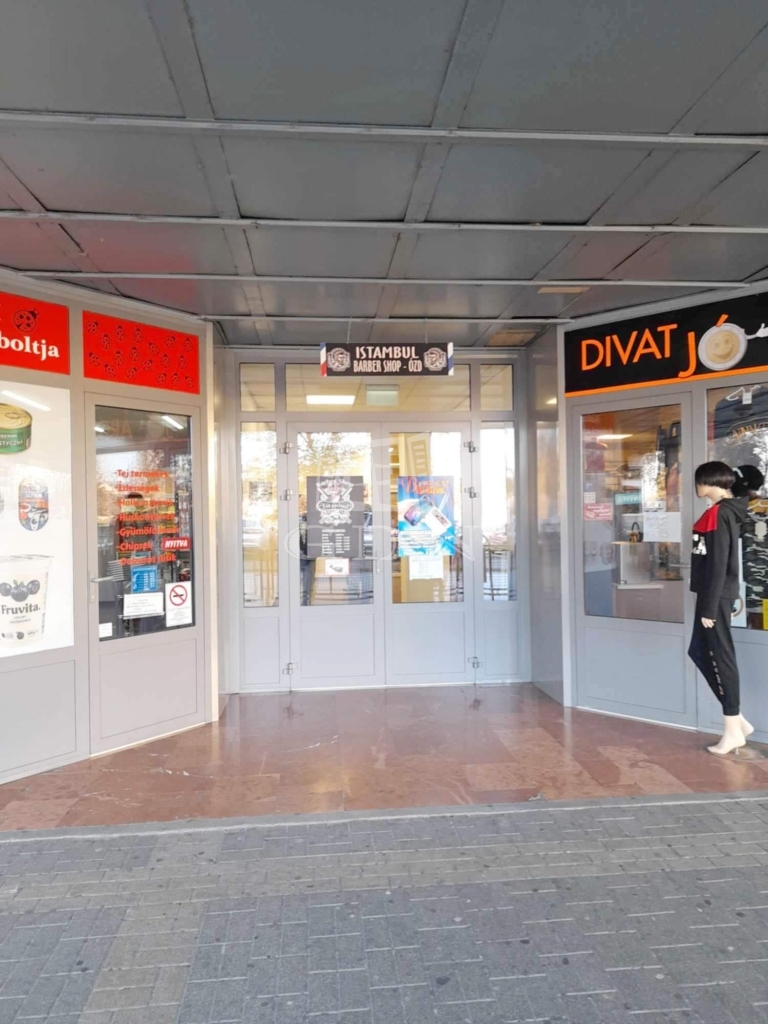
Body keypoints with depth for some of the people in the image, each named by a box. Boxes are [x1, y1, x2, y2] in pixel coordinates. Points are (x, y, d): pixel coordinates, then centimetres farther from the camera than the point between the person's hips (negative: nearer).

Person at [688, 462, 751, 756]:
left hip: (716, 596, -10)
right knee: (699, 652, 14)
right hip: (719, 594, 10)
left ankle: (733, 730, 8)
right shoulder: (729, 512, 14)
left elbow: (717, 565, -19)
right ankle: (738, 721, 20)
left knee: (719, 657, -2)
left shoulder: (717, 514, -15)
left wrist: (709, 607, -18)